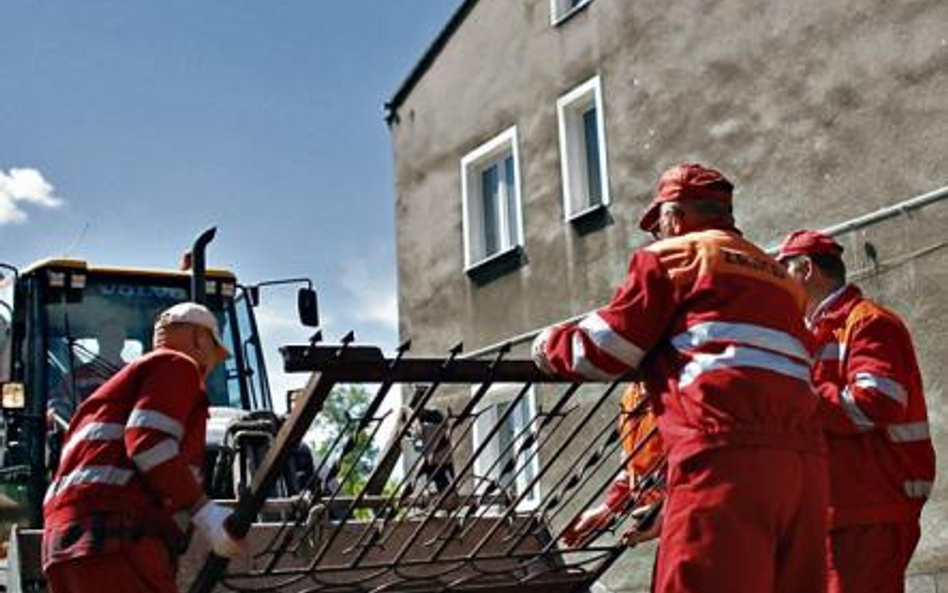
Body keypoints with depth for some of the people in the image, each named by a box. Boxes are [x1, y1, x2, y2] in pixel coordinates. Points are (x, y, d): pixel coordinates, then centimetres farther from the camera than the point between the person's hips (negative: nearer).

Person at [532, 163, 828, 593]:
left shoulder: (670, 257, 10)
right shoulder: (777, 275, 30)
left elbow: (600, 352, 9)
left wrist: (548, 345, 29)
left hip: (724, 458, -7)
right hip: (804, 458, 7)